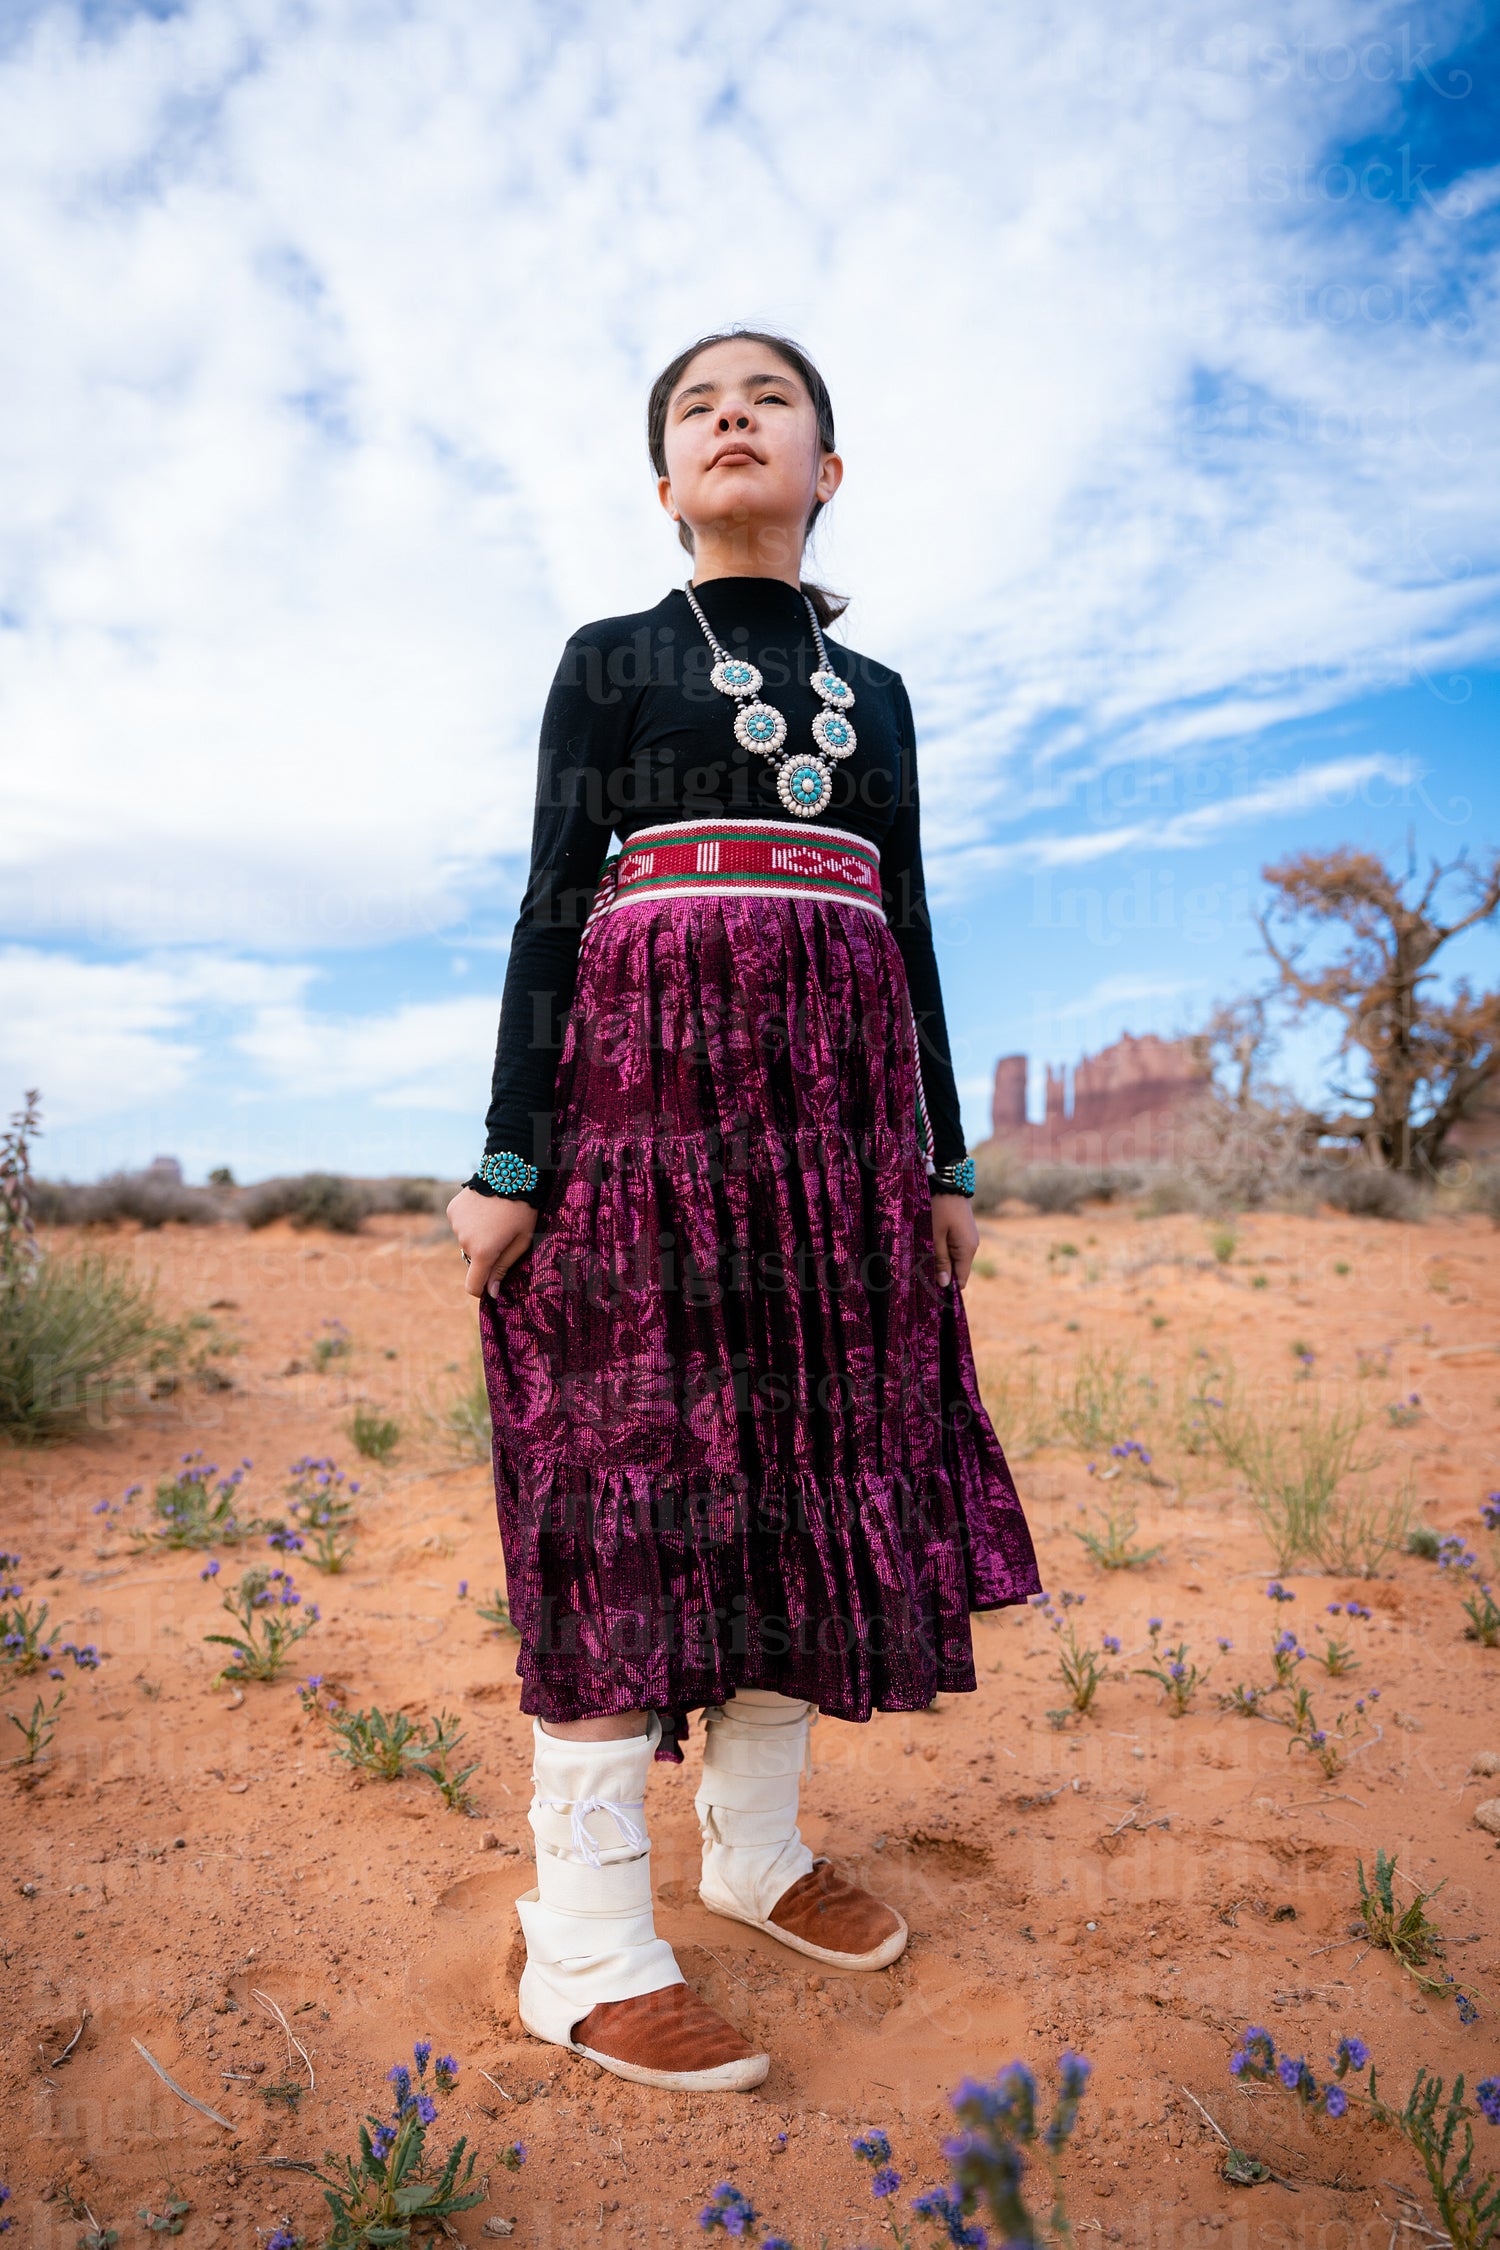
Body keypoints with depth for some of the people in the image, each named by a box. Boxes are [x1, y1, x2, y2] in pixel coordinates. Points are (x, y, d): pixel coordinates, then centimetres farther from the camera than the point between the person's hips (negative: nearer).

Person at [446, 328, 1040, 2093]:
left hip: (837, 1102, 5)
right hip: (647, 1083, -4)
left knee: (814, 1463, 5)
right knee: (638, 1473, -8)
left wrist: (945, 1158, 11)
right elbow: (552, 905, 1)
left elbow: (908, 928, 17)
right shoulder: (609, 659, 9)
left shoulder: (876, 691, 20)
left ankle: (755, 1840, 22)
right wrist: (510, 1155, -7)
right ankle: (584, 1946, 1)